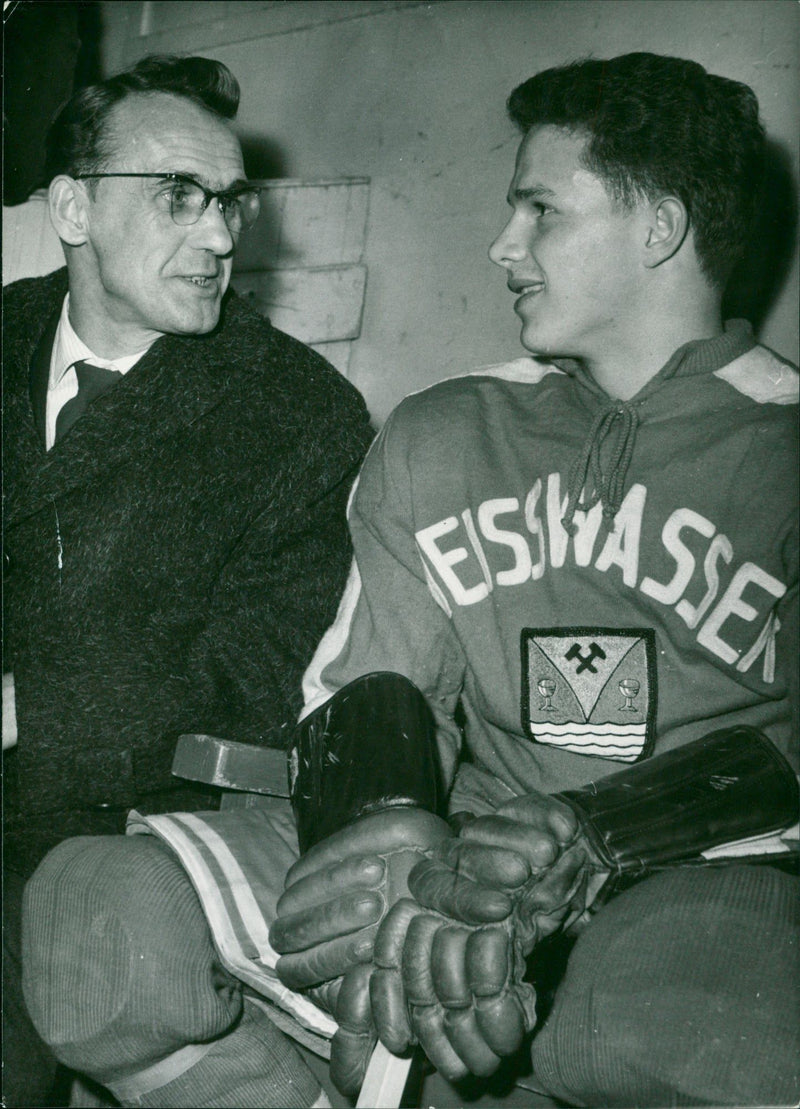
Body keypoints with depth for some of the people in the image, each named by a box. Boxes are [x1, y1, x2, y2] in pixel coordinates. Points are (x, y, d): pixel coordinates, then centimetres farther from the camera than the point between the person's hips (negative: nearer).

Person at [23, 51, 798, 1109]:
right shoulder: (439, 436, 16)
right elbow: (368, 684, 6)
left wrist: (572, 845, -25)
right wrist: (401, 840, -18)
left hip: (707, 872, -3)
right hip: (473, 853, 4)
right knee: (84, 903, -18)